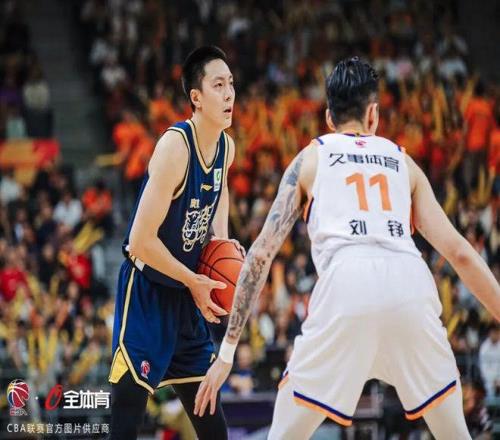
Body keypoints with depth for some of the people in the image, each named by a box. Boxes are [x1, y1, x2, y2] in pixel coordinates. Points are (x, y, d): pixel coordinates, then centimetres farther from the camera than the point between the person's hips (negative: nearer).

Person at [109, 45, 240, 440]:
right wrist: (194, 281, -17)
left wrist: (222, 239, 9)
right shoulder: (175, 145, -24)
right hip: (145, 292, -8)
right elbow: (141, 240, -25)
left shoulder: (226, 147, 1)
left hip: (186, 293, 8)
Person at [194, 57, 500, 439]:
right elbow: (458, 252, 20)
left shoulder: (310, 159, 23)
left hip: (346, 283, -2)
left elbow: (262, 253, 15)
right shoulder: (403, 161, 28)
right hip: (410, 282, 2)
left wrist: (227, 351, 15)